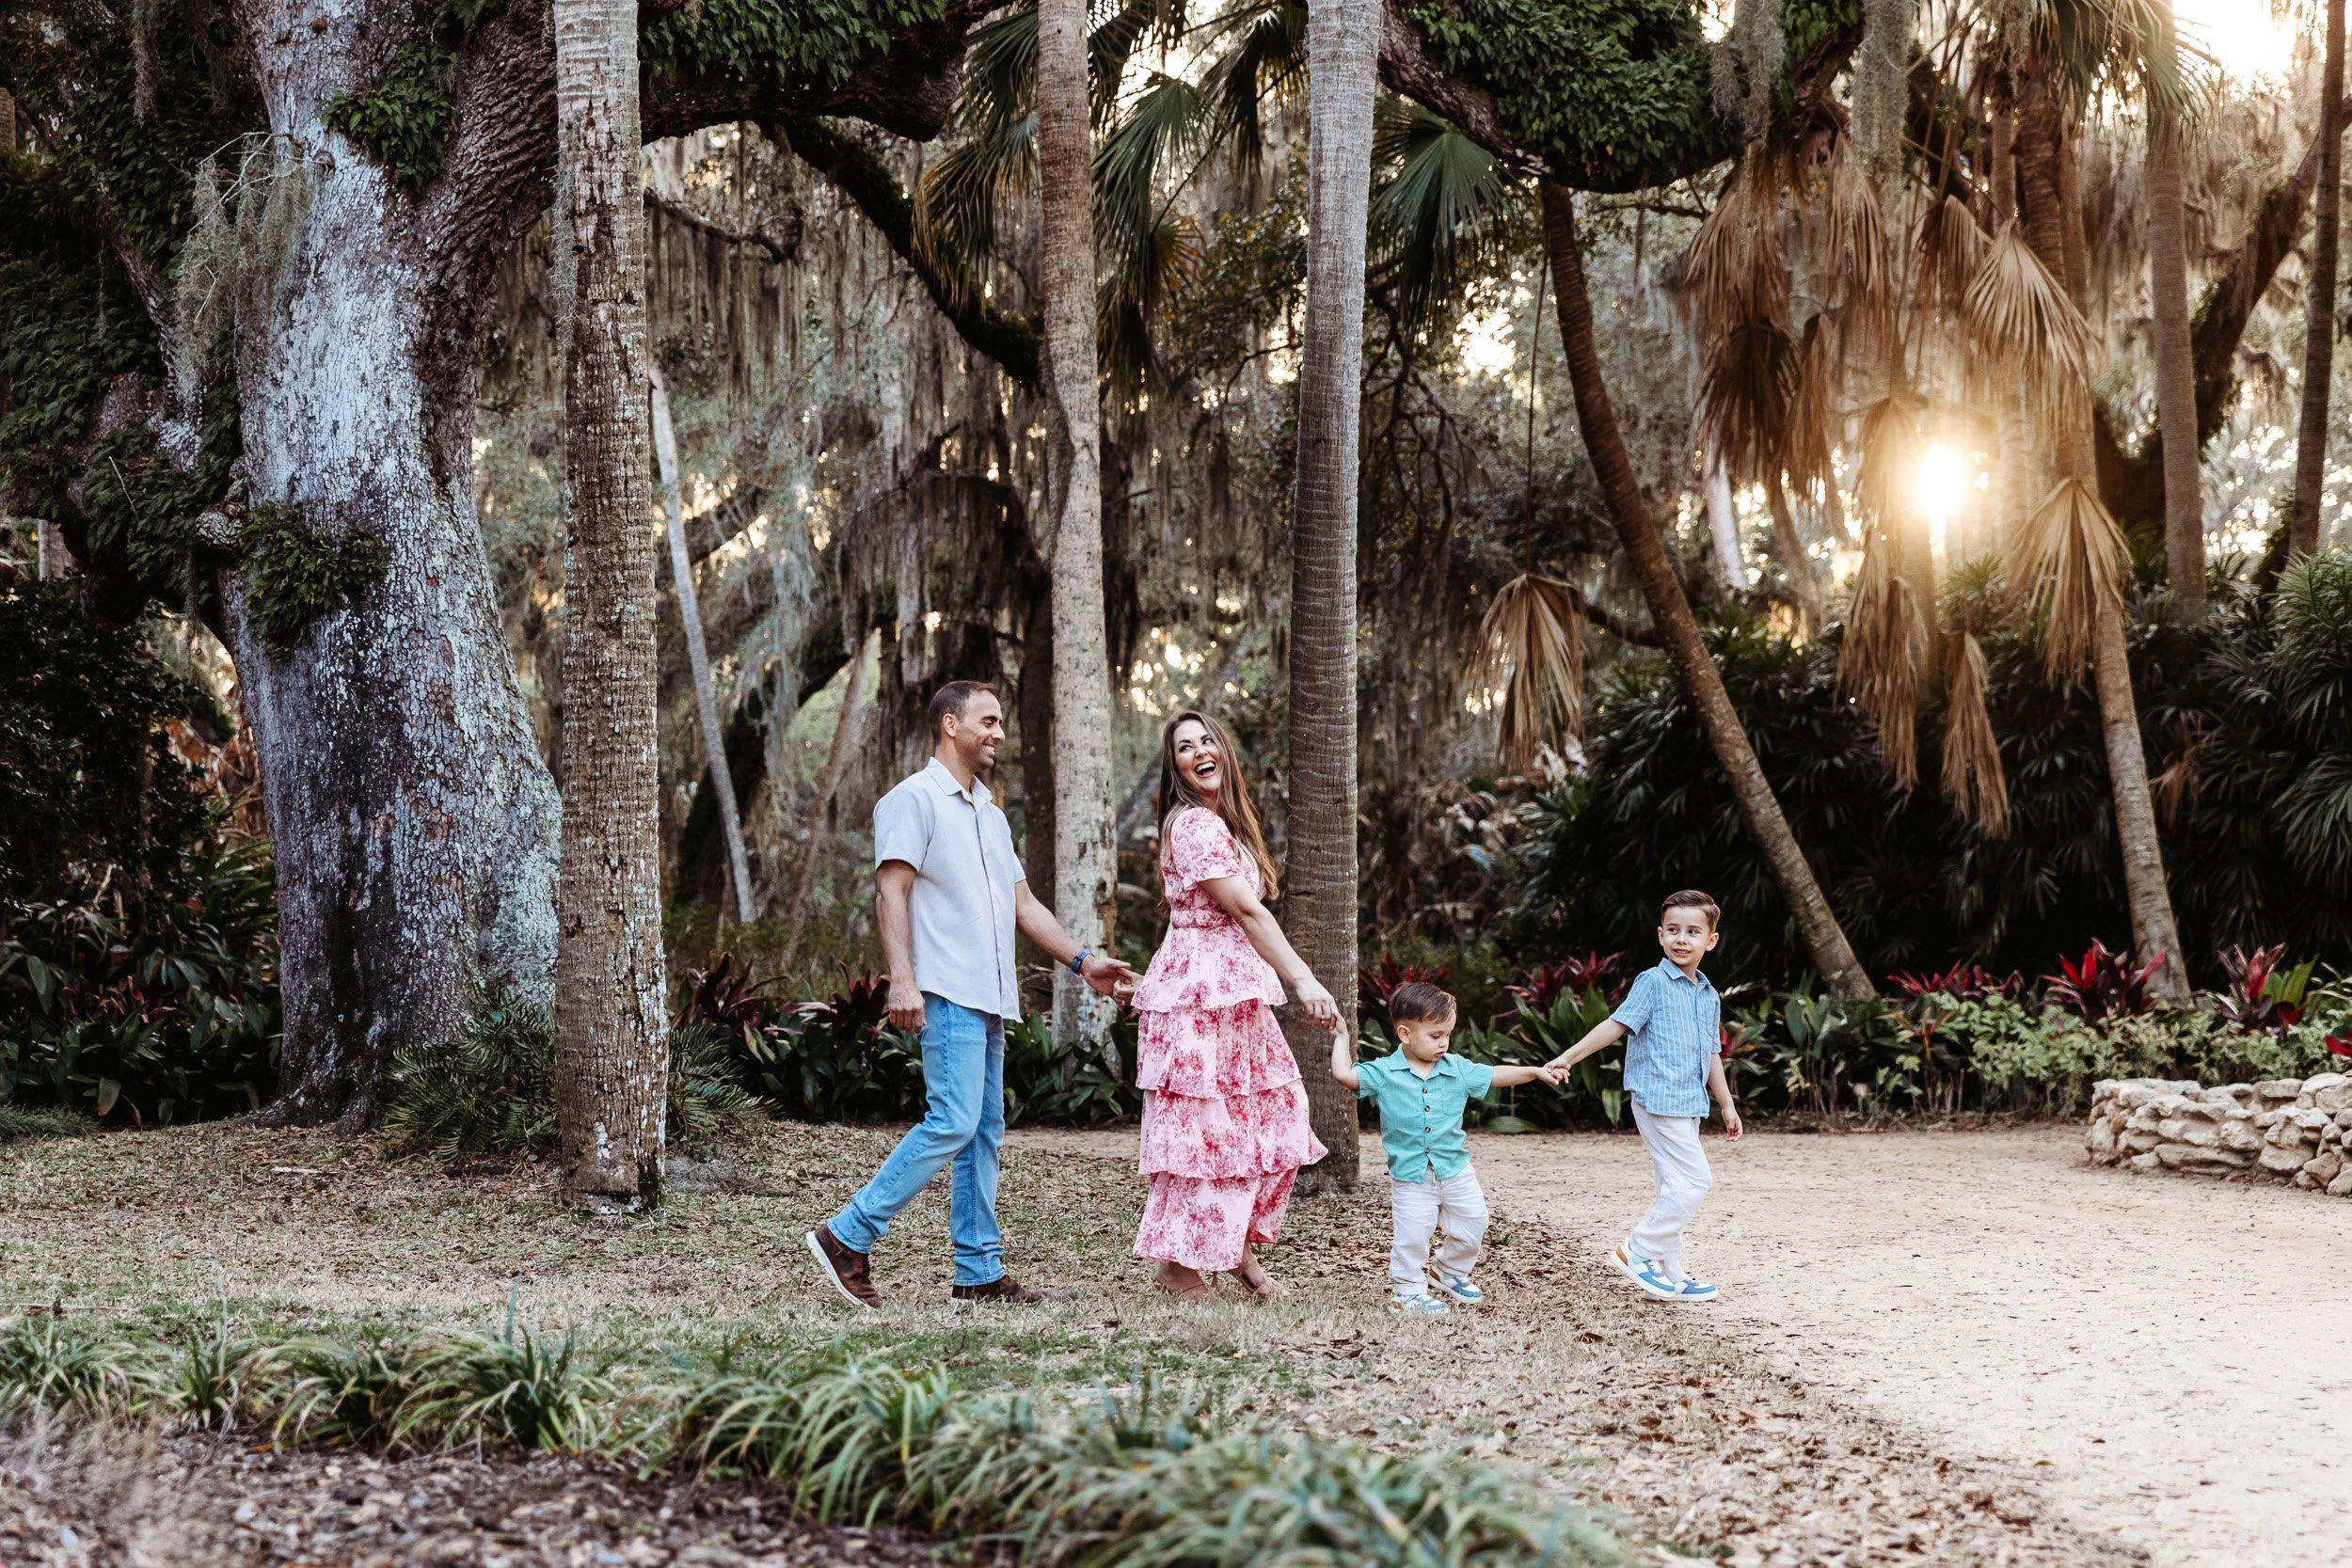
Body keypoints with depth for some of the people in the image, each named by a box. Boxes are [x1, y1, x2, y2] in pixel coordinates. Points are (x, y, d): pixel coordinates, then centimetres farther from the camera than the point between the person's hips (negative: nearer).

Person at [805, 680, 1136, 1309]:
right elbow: (891, 891, -12)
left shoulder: (990, 815, 24)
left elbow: (1023, 904, 25)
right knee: (953, 1123, -17)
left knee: (984, 1132, 7)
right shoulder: (914, 799, -3)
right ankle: (848, 1237, -11)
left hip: (990, 998, 9)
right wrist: (902, 979, -23)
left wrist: (1082, 961, 15)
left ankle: (979, 1271, 9)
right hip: (948, 993, -9)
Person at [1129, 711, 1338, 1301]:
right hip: (1199, 989, -10)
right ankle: (1177, 1262, 4)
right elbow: (1246, 909, -19)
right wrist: (1302, 981, -22)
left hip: (1235, 995, 10)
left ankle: (1238, 1244, 19)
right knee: (1202, 1124, -5)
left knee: (1275, 1109, 10)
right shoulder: (1192, 823, -14)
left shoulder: (1225, 821, 17)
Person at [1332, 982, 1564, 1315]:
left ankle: (1450, 1273, 35)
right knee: (1411, 1237, -6)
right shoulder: (1384, 1074, -11)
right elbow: (1344, 1074, -18)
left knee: (1471, 1226, 13)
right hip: (1411, 1177, -4)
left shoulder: (1458, 1069, 0)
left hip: (1456, 1170, 4)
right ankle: (1410, 1291, 11)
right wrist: (1342, 1038, -10)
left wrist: (1535, 1071, 1)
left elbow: (1494, 1076, 7)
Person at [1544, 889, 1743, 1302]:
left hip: (1688, 1105, 8)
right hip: (1660, 1100, -8)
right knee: (1694, 1180, -13)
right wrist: (1569, 1056, -22)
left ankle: (1669, 1275, 17)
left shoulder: (1709, 997, 15)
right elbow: (1617, 1025, -13)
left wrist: (1727, 1106, 26)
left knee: (1675, 1188, 11)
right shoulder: (1653, 983, -8)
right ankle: (1638, 1250, -5)